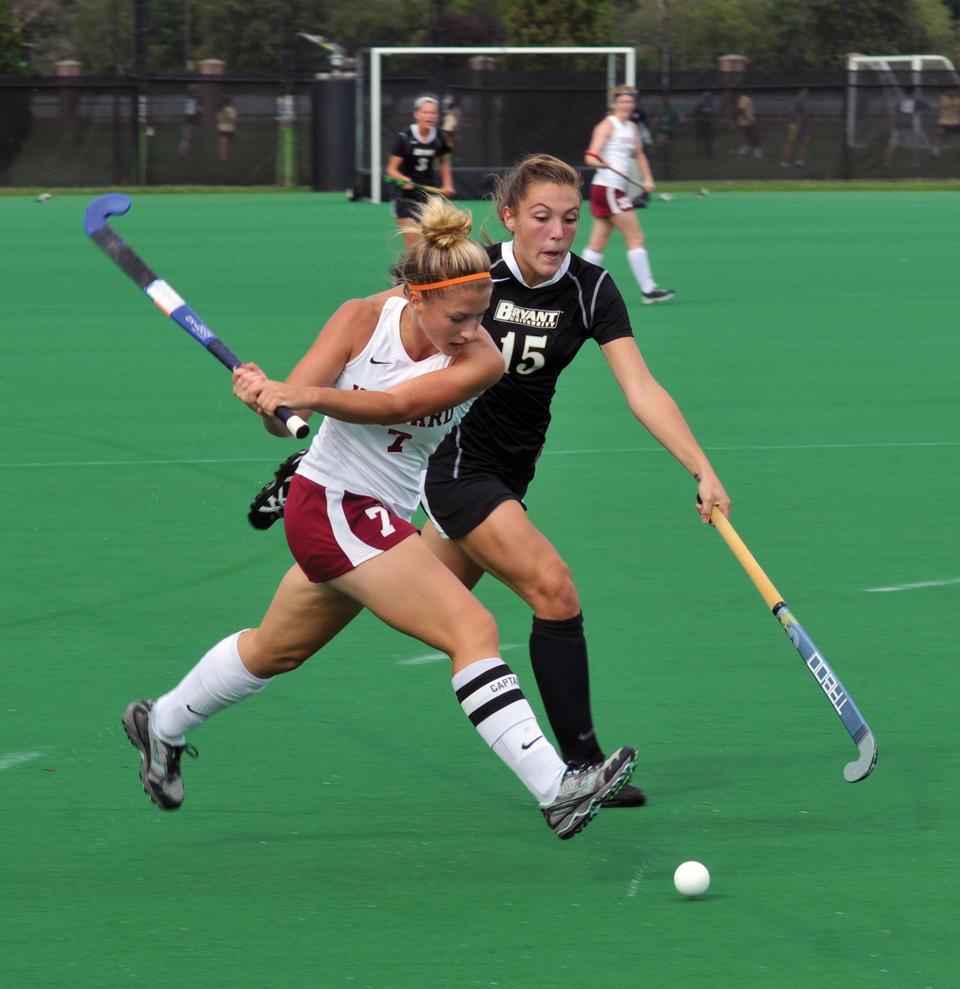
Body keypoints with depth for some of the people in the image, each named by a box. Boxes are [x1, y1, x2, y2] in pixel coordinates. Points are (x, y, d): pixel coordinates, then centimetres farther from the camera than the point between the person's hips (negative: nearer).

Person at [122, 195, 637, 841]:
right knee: (473, 629, -19)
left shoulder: (481, 360, -13)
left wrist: (306, 397, -45)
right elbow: (285, 417, -17)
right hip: (332, 503, -6)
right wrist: (266, 398, -40)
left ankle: (162, 727, 50)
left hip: (382, 518, 6)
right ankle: (557, 790, -25)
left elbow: (394, 404, -29)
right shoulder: (364, 319, -16)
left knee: (275, 650, 26)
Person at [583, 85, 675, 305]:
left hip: (616, 190, 9)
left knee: (598, 244, 9)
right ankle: (648, 290, -7)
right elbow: (591, 157, -17)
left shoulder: (632, 128, 15)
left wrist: (647, 178, 16)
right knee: (636, 239, -8)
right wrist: (601, 162, -38)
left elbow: (639, 155, 29)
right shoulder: (607, 126, -9)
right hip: (608, 187, -9)